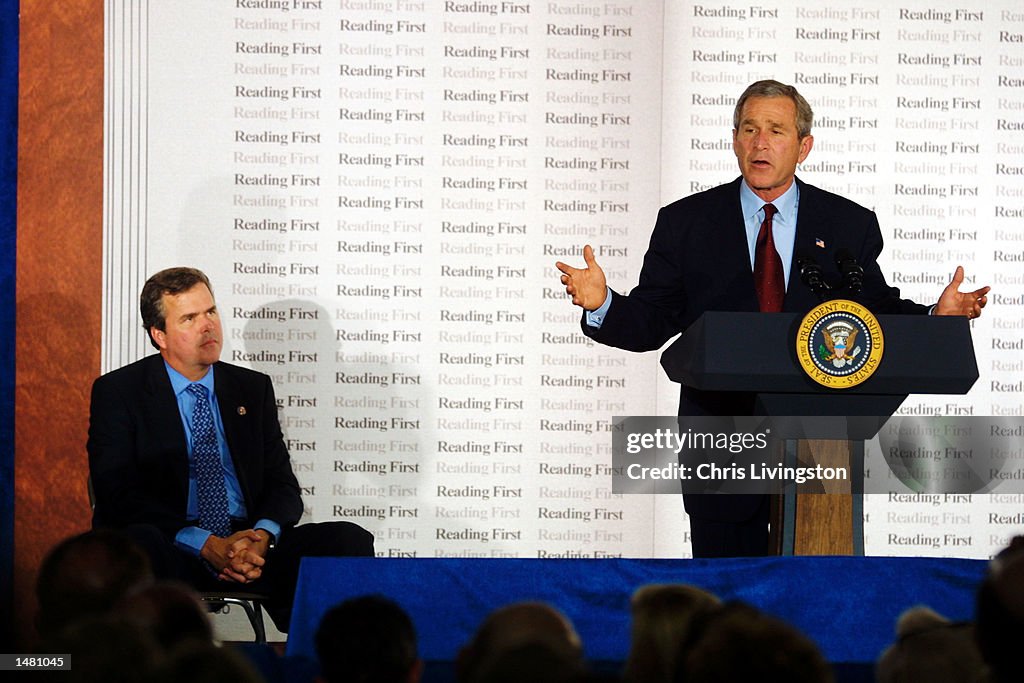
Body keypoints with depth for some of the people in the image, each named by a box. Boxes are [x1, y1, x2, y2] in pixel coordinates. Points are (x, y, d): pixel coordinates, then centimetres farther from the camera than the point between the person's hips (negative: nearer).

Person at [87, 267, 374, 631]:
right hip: (174, 552, -4)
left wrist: (262, 536, -12)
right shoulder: (118, 392, 4)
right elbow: (118, 494, -7)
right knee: (138, 543, -40)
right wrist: (208, 545, -18)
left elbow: (281, 482, 13)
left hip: (247, 545, 4)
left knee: (349, 540, -20)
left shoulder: (253, 389, 18)